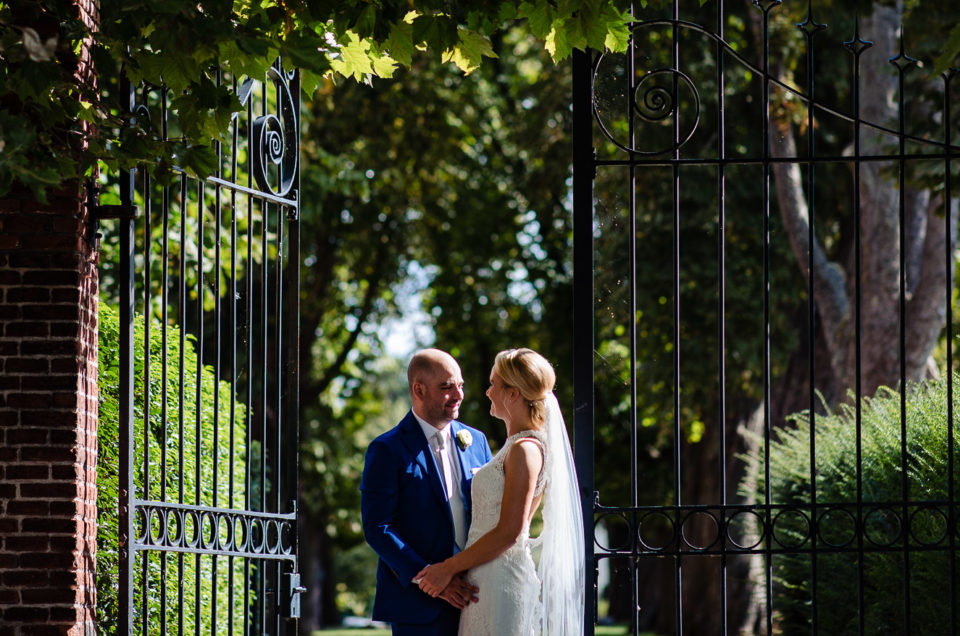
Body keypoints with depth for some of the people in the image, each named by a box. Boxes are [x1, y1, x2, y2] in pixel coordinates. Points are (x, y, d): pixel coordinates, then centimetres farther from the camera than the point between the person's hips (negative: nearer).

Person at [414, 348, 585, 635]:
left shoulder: (525, 450, -15)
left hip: (503, 581, -9)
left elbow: (509, 533, -19)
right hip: (487, 580, 9)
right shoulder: (515, 446, 15)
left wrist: (449, 568, -12)